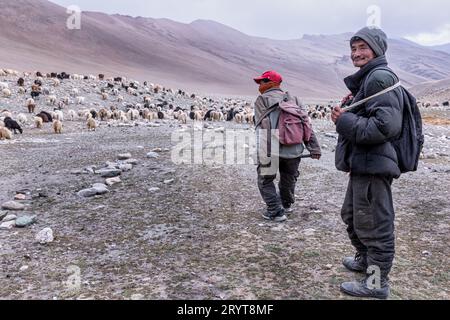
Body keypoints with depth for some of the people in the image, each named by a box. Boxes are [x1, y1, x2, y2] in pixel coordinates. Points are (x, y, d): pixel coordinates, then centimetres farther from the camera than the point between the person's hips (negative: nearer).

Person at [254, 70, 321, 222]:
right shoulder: (293, 99, 16)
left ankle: (275, 211, 7)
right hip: (294, 151, 5)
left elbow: (262, 128, -12)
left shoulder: (263, 100, 0)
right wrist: (314, 148, 7)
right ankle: (287, 205, 43)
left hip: (272, 151, -5)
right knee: (289, 180, 24)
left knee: (265, 180, 12)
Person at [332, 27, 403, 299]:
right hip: (362, 164, 11)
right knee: (352, 216, 24)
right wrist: (351, 106, 9)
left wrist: (344, 120, -18)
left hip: (373, 166, -11)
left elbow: (386, 125, -26)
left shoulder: (380, 77, -14)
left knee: (374, 225, 0)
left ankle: (377, 283, 15)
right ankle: (365, 259, 44)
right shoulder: (367, 78, 19)